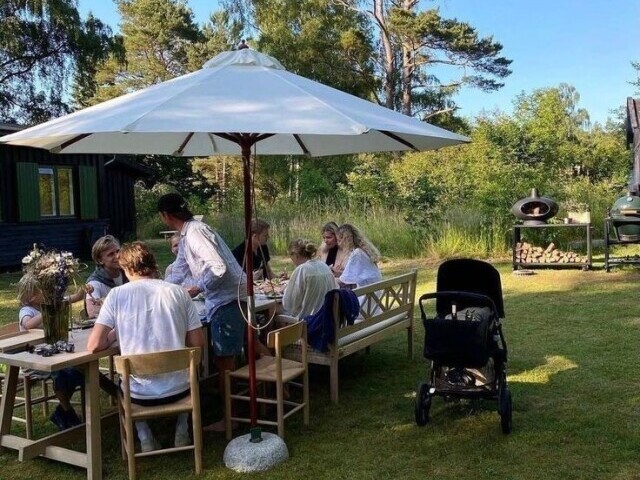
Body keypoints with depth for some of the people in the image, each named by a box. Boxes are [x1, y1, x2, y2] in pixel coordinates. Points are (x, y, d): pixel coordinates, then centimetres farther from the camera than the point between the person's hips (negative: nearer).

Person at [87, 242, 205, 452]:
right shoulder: (178, 292, -2)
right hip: (178, 389, 1)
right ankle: (181, 433, 22)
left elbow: (94, 345, -11)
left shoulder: (117, 294, -7)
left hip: (141, 394, -1)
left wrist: (115, 333, 10)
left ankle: (145, 439, 17)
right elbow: (198, 343, 0)